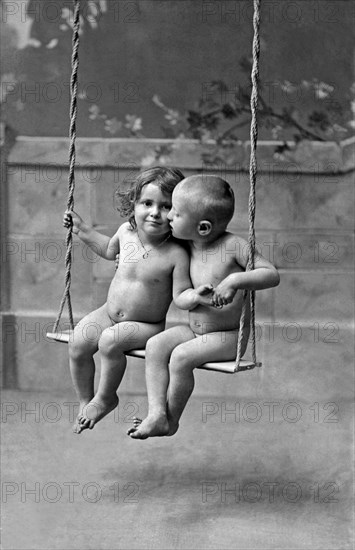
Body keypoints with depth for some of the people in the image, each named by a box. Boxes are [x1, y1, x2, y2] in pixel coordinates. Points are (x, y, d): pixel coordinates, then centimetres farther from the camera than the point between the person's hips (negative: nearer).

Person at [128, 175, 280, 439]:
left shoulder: (233, 245, -16)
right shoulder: (188, 247, 3)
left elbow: (272, 275, -18)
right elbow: (182, 297, 9)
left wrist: (235, 280, -32)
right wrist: (193, 296, -16)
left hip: (229, 334, -7)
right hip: (194, 328, 7)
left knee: (181, 356, -25)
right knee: (155, 345, -15)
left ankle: (171, 420, -5)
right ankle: (156, 414, -20)